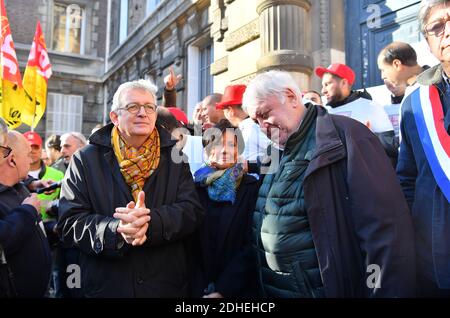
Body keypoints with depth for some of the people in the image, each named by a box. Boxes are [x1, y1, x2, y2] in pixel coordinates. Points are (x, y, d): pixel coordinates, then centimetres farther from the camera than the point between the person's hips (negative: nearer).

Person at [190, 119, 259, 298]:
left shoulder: (251, 187, -7)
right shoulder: (195, 187, 0)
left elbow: (250, 245, -10)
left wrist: (223, 289, -15)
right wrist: (201, 288, -10)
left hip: (238, 289, -2)